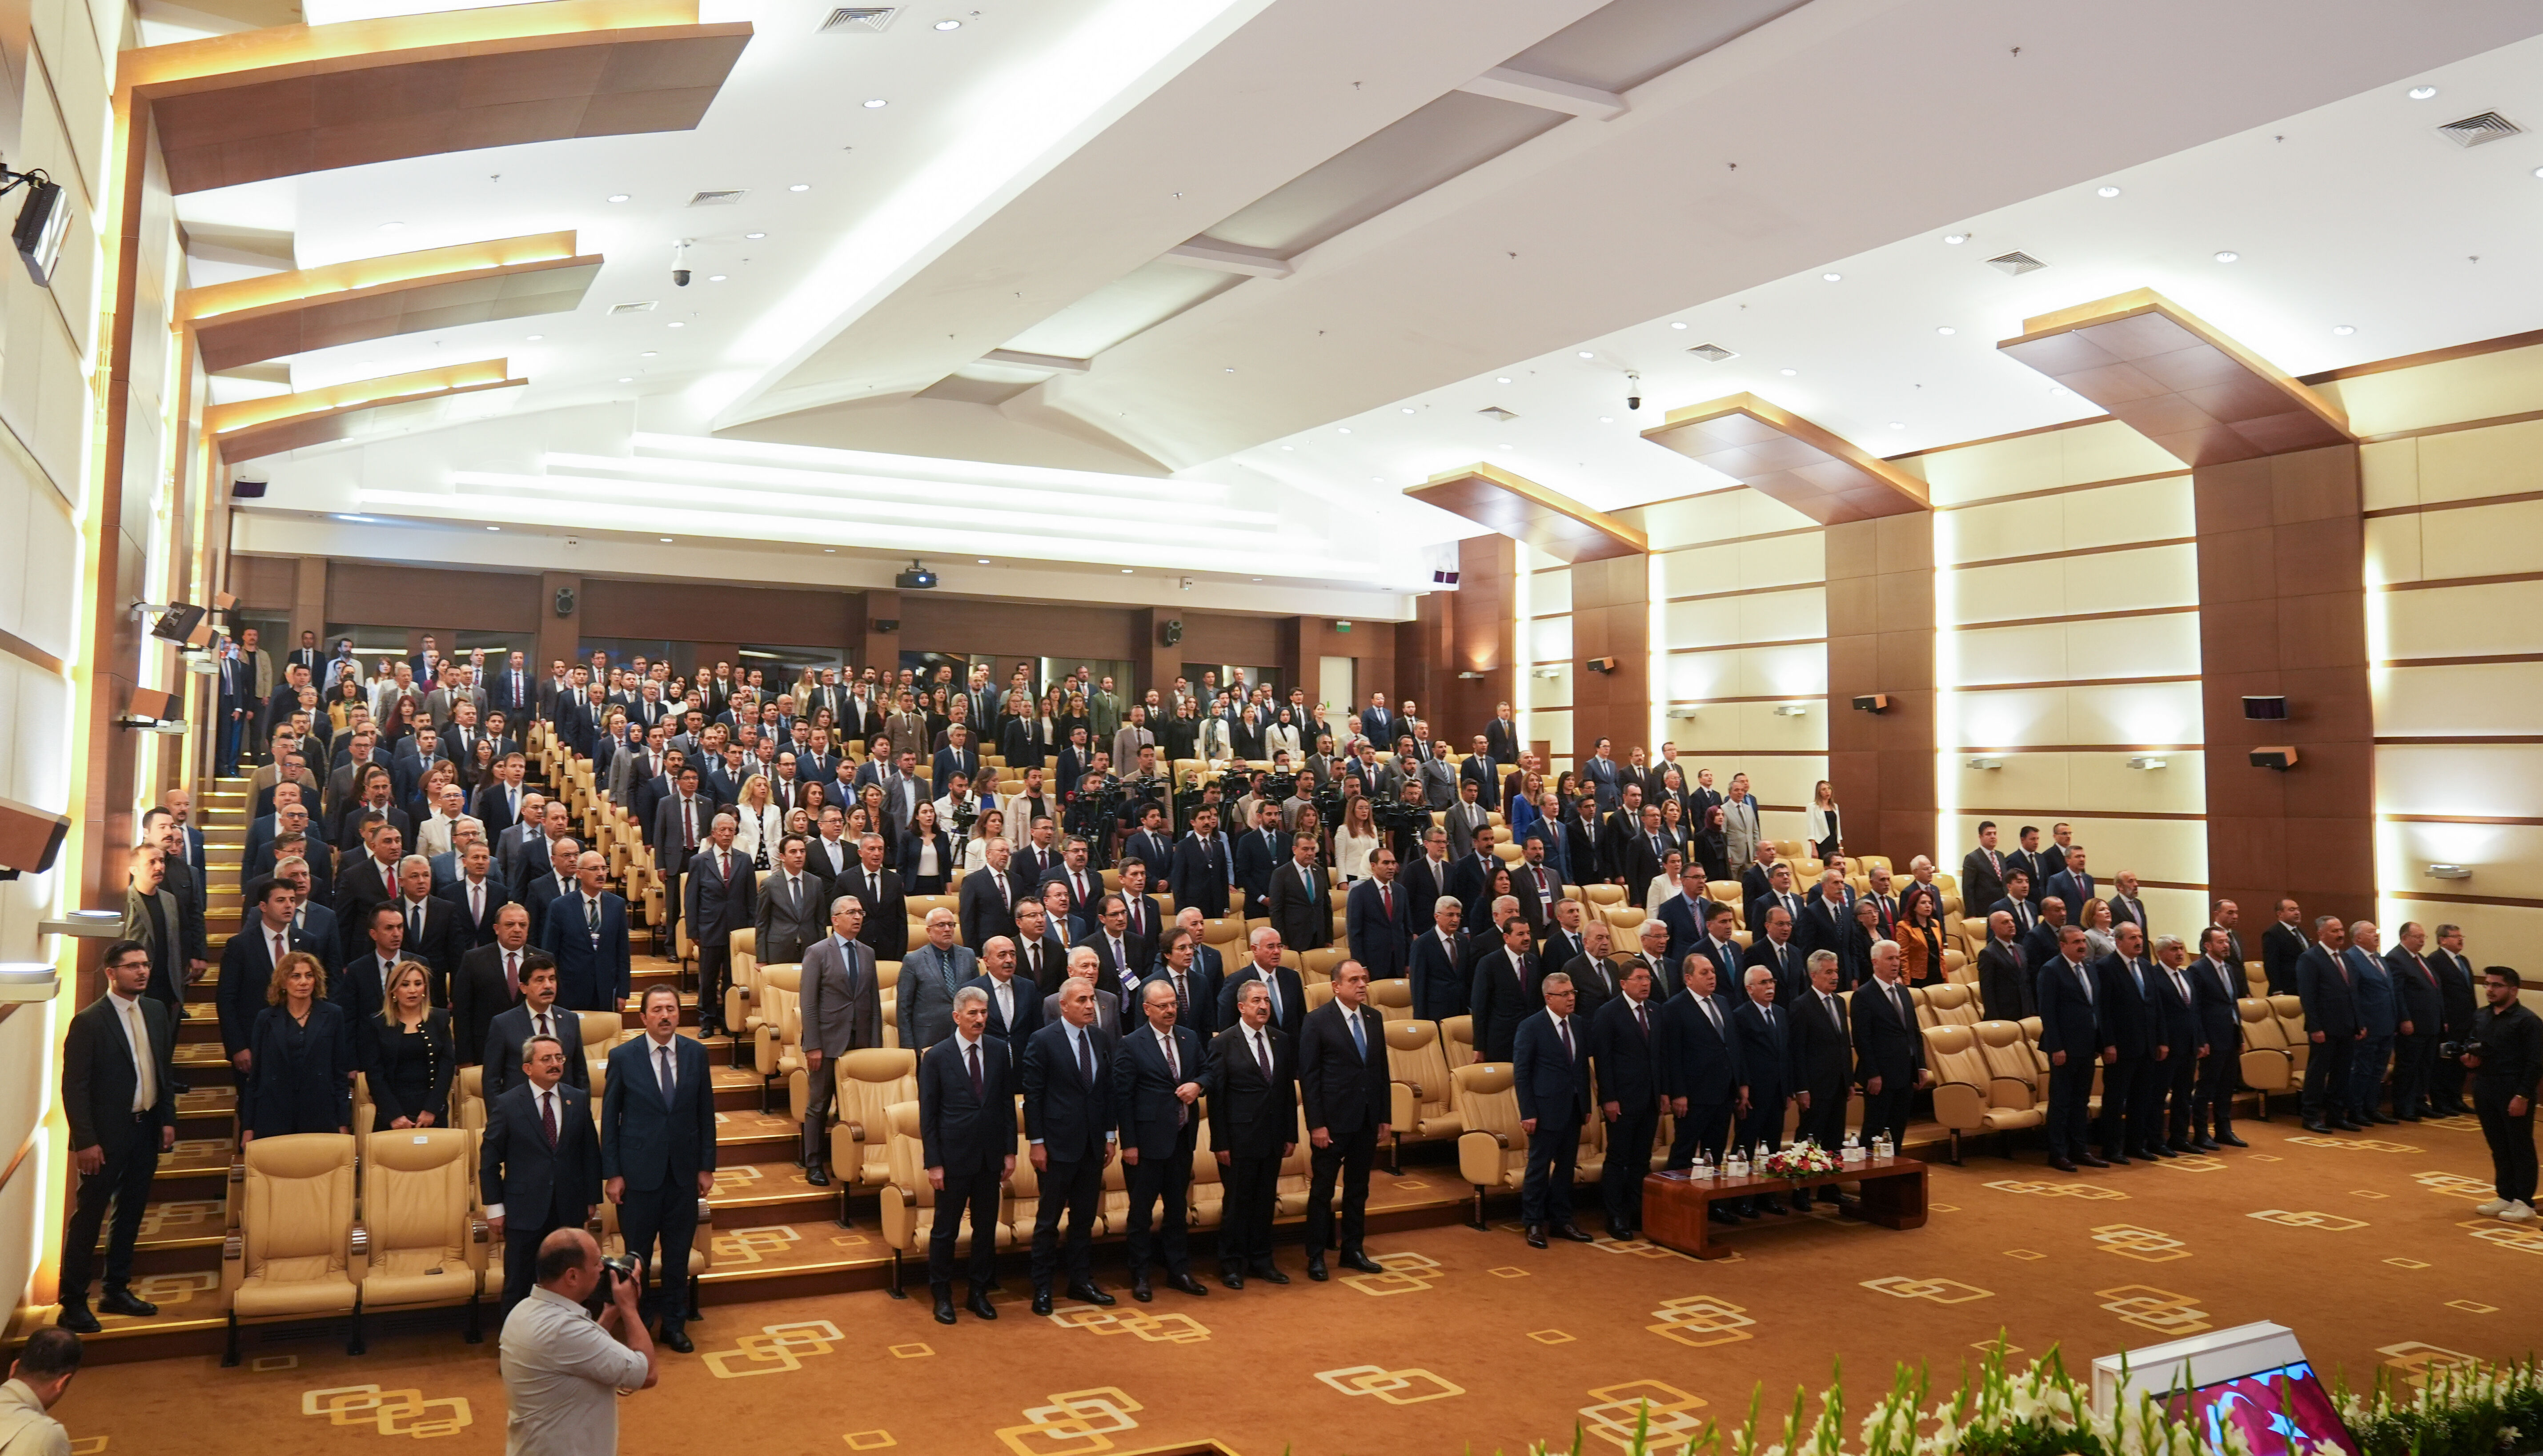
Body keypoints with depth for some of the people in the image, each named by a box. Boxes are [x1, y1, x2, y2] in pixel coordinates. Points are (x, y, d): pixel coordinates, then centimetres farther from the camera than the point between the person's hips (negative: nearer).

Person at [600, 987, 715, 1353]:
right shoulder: (622, 1057, -6)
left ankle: (674, 1323, 26)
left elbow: (706, 1113, 5)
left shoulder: (696, 1054, 1)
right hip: (639, 1171, -2)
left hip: (684, 1171, 2)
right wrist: (612, 1173, -5)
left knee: (678, 1253, 11)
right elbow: (610, 1118, -2)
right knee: (638, 1254, 8)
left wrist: (707, 1166, 4)